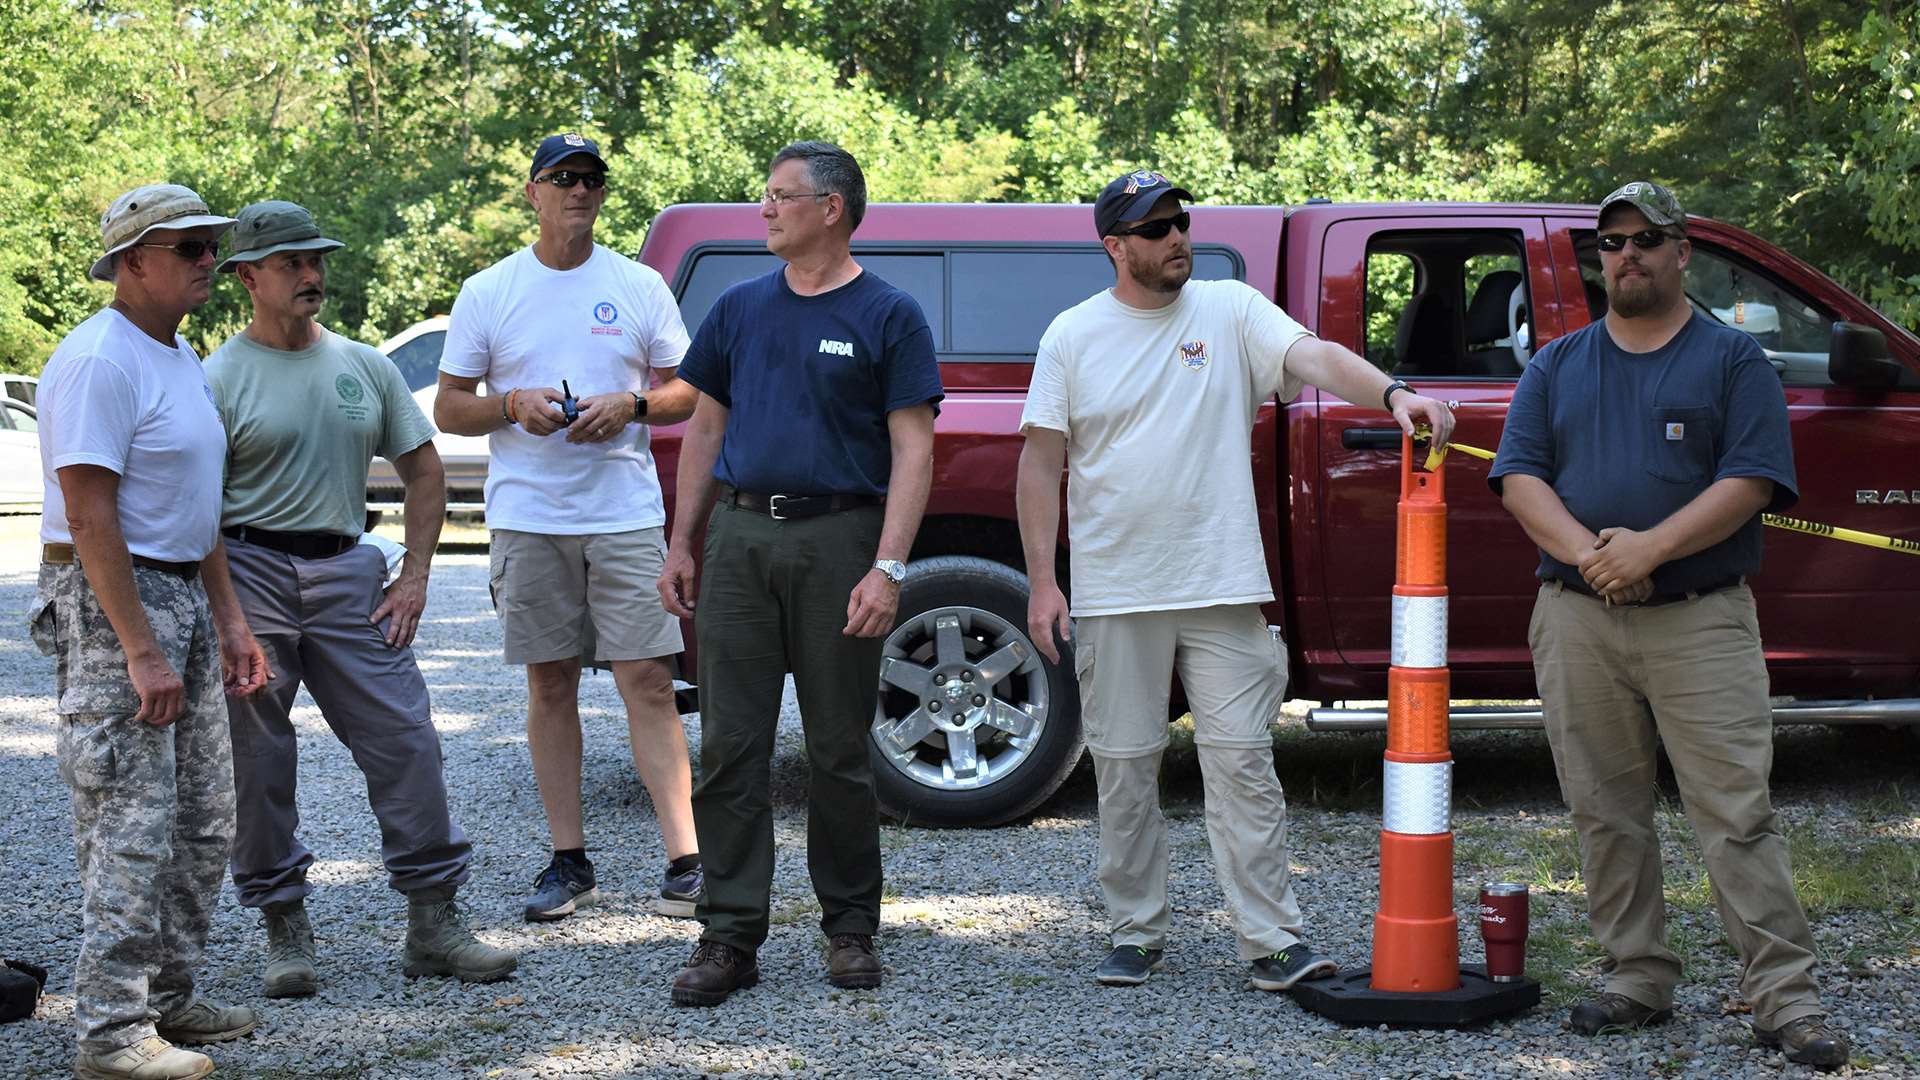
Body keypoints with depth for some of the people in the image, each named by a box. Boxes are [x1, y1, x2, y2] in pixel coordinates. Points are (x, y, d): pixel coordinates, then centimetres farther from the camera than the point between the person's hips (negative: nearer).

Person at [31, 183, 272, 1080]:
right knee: (132, 830, -9)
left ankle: (166, 997, 24)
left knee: (202, 822, 14)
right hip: (111, 603, -10)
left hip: (181, 598, 10)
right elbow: (90, 516, -22)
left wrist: (228, 619, 17)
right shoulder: (101, 361, -16)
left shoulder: (181, 358, 15)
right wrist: (141, 651, -24)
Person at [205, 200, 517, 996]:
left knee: (405, 741, -1)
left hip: (346, 572, 4)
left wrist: (415, 577, 6)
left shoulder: (365, 367, 11)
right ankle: (285, 930, 13)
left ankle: (434, 923, 5)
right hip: (251, 572, -3)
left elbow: (423, 469, 17)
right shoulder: (220, 379, -2)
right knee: (256, 767, 1)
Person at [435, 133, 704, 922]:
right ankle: (569, 862, 14)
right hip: (526, 518, 1)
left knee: (647, 680, -6)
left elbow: (686, 391, 10)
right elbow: (448, 408, 8)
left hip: (626, 512, -1)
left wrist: (632, 405, -10)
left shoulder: (640, 287, 7)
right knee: (550, 684, 6)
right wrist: (514, 405, -12)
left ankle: (684, 860, -5)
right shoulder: (487, 293, 7)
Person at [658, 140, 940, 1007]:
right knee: (730, 746, 1)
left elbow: (912, 451, -5)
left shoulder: (888, 316, 0)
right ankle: (730, 936, 5)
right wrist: (680, 544, 11)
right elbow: (706, 430, 17)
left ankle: (850, 928, 17)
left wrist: (888, 568, -14)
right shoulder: (740, 308, 13)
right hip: (740, 536, 4)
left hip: (837, 541, -3)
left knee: (839, 749, 4)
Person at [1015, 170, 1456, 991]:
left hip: (1223, 587, -1)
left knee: (1242, 761, -1)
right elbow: (1040, 463, 3)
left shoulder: (1230, 310, 2)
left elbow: (1313, 355, -14)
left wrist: (1391, 392, -33)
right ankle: (1136, 933, 20)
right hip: (1114, 594, 1)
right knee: (1123, 769, 8)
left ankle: (1272, 940, 2)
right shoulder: (1073, 336, 3)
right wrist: (1041, 579, -3)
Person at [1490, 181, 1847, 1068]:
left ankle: (1784, 997, -4)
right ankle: (1638, 978, 16)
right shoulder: (1557, 365, 15)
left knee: (1737, 812, -7)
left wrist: (1650, 547, -17)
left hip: (1701, 620, -3)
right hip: (1576, 621, 3)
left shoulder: (1733, 360, 6)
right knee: (1605, 814, 6)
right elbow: (1519, 477, 6)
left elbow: (1750, 480, -5)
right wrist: (1584, 550, -13)